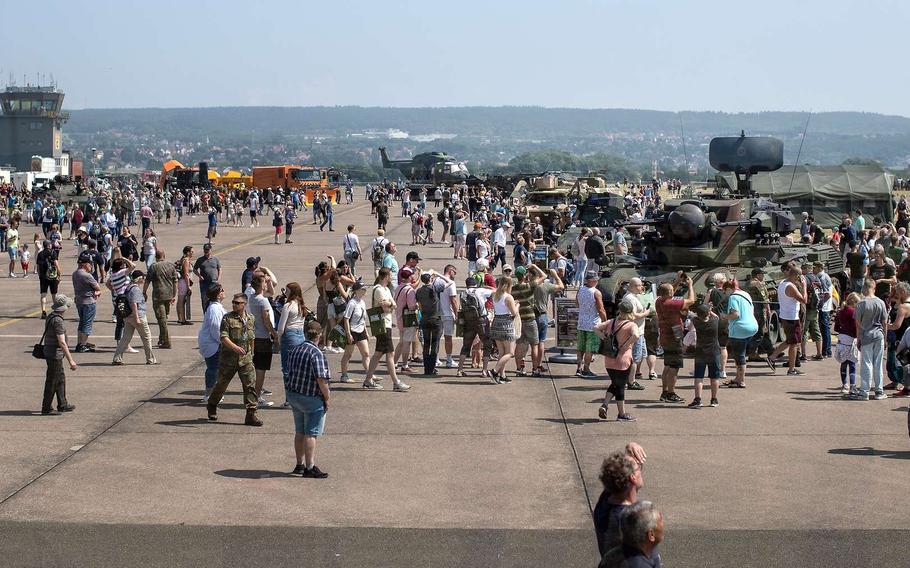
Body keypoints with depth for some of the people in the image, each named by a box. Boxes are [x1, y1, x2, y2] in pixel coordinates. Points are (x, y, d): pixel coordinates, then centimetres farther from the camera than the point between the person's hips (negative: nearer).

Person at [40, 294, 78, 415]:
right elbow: (62, 342, -26)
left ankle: (62, 405, 26)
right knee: (52, 382, -2)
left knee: (61, 378, 18)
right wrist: (70, 360, -25)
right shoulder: (57, 321, -22)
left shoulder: (51, 317, 9)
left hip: (51, 353, 10)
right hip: (55, 354, -10)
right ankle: (46, 408, 5)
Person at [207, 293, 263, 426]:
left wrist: (251, 353, 24)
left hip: (245, 359, 3)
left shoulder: (250, 319, 8)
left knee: (250, 384, -7)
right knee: (222, 384, 11)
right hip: (229, 358, -3)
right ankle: (211, 406, 36)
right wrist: (235, 347, -32)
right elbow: (224, 337, -17)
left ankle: (251, 414, -5)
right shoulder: (227, 318, -8)